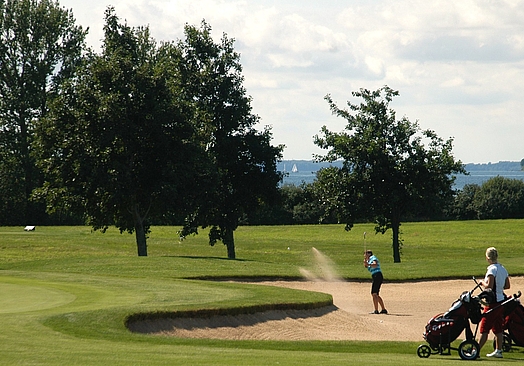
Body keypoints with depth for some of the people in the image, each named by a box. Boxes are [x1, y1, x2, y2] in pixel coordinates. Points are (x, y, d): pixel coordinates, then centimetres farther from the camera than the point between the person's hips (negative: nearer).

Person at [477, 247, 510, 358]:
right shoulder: (503, 269, 10)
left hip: (493, 302, -8)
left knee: (484, 328, -6)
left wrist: (482, 282, -5)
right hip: (501, 300, 8)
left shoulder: (492, 269, -15)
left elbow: (489, 286, -23)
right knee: (498, 328, 12)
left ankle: (477, 350, -5)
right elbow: (507, 286, 16)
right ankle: (498, 350, 14)